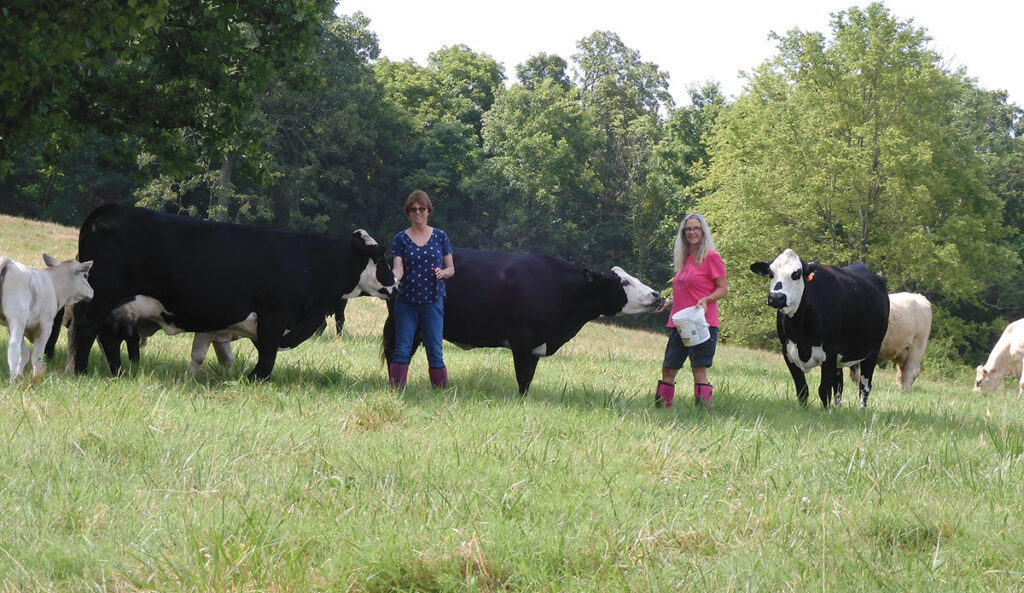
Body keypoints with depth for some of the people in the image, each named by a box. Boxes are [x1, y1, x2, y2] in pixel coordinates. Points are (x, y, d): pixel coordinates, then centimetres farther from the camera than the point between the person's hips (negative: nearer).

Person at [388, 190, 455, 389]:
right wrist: (392, 279, -29)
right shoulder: (401, 239, 4)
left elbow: (451, 269, 10)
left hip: (433, 302, 0)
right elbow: (398, 269, -7)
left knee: (435, 352, -1)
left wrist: (443, 272, -13)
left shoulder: (440, 237, 6)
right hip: (406, 302, 0)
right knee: (402, 350, -2)